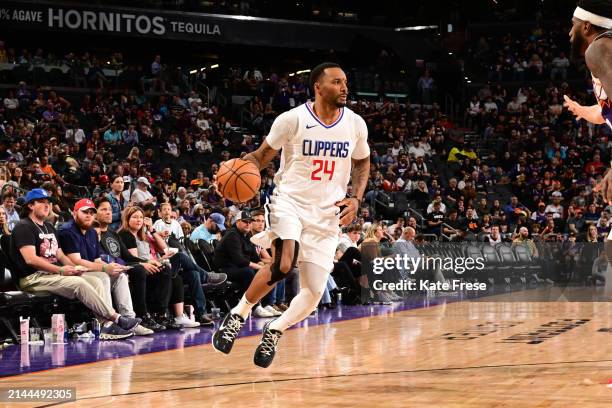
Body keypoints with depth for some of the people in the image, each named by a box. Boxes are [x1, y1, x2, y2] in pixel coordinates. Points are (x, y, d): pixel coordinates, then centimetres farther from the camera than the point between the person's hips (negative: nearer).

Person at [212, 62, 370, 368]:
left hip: (327, 215, 4)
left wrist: (356, 199, 1)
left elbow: (362, 163, 17)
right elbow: (263, 154, 1)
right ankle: (237, 316, -8)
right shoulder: (293, 119, -10)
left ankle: (273, 332, 28)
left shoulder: (355, 124, 0)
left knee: (314, 294, 1)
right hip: (290, 203, -4)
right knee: (283, 265, -31)